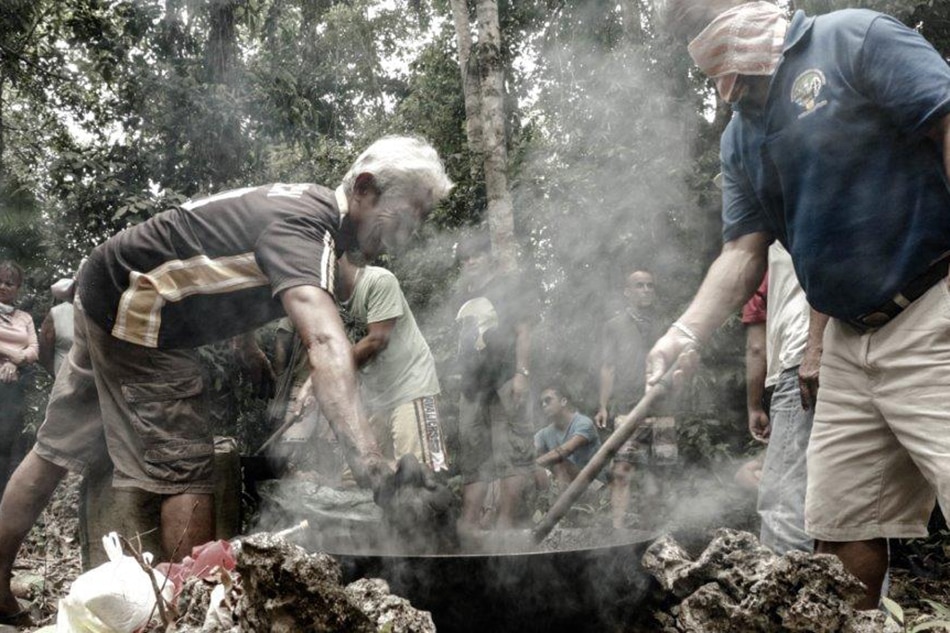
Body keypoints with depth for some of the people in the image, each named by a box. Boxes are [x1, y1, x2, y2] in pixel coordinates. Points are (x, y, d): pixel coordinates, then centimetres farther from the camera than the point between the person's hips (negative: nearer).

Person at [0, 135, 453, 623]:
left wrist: (247, 348, 11)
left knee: (58, 449, 16)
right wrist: (369, 462, -56)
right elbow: (325, 344, -45)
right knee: (184, 476, -9)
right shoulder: (304, 226, -27)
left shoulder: (310, 204, 3)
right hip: (133, 314, -10)